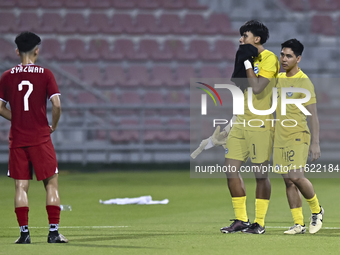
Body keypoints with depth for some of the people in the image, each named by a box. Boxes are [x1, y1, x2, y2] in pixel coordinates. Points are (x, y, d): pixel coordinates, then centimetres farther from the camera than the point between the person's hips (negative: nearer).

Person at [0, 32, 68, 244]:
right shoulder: (45, 74, -4)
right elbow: (56, 105, -11)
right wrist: (53, 126, 5)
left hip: (17, 139, 2)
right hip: (40, 138, -2)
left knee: (21, 186, 6)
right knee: (51, 184, 5)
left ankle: (24, 232, 2)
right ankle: (54, 232, 0)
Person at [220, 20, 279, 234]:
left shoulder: (269, 58, -10)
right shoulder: (249, 57, 15)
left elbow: (257, 87, -20)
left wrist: (247, 62, -11)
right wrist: (241, 61, 4)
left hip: (261, 123, -8)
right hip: (242, 121, 8)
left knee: (260, 172, -2)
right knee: (231, 168, 3)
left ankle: (260, 222, 6)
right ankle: (241, 220, 11)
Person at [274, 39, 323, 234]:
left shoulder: (304, 82, -8)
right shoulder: (279, 79, 11)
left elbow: (313, 115, -9)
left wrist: (315, 143, -14)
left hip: (298, 136, -6)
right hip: (280, 138, 6)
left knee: (296, 177, -16)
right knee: (288, 180, 3)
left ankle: (316, 211, 7)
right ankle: (299, 223, 6)